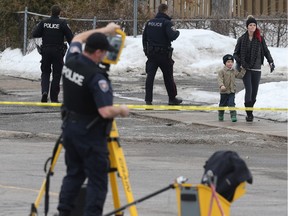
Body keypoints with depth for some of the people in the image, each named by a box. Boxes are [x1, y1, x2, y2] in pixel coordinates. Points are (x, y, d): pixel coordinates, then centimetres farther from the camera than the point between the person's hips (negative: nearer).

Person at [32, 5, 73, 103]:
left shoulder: (44, 22, -1)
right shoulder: (62, 24, -8)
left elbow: (35, 34, -3)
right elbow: (70, 38, -8)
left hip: (46, 51, 2)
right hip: (58, 52, -2)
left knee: (45, 73, 13)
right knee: (56, 75, 7)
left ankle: (44, 91, -11)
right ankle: (54, 97, 7)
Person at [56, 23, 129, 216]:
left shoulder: (72, 60, -1)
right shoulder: (97, 77, -24)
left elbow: (78, 39, 22)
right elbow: (106, 111, -25)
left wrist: (105, 30, 27)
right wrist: (121, 111, -5)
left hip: (69, 126, 8)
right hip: (90, 133, -8)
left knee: (74, 173, 16)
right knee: (97, 179, -3)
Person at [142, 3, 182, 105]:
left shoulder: (149, 22, 6)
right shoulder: (167, 23, -13)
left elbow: (144, 37, 12)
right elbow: (172, 36, -23)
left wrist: (146, 49, 23)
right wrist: (177, 32, -2)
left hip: (151, 54, 4)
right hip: (164, 54, -4)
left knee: (150, 76, 1)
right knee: (168, 77, 9)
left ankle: (148, 99, -7)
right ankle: (172, 99, 19)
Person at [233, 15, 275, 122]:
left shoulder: (260, 39, 4)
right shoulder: (242, 39, 1)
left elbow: (266, 51, 9)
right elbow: (236, 53, 6)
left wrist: (271, 62, -6)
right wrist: (240, 62, -11)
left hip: (256, 69, 2)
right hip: (245, 69, -2)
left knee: (254, 92, 5)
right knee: (248, 90, -15)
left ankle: (250, 111, 19)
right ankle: (249, 113, -14)